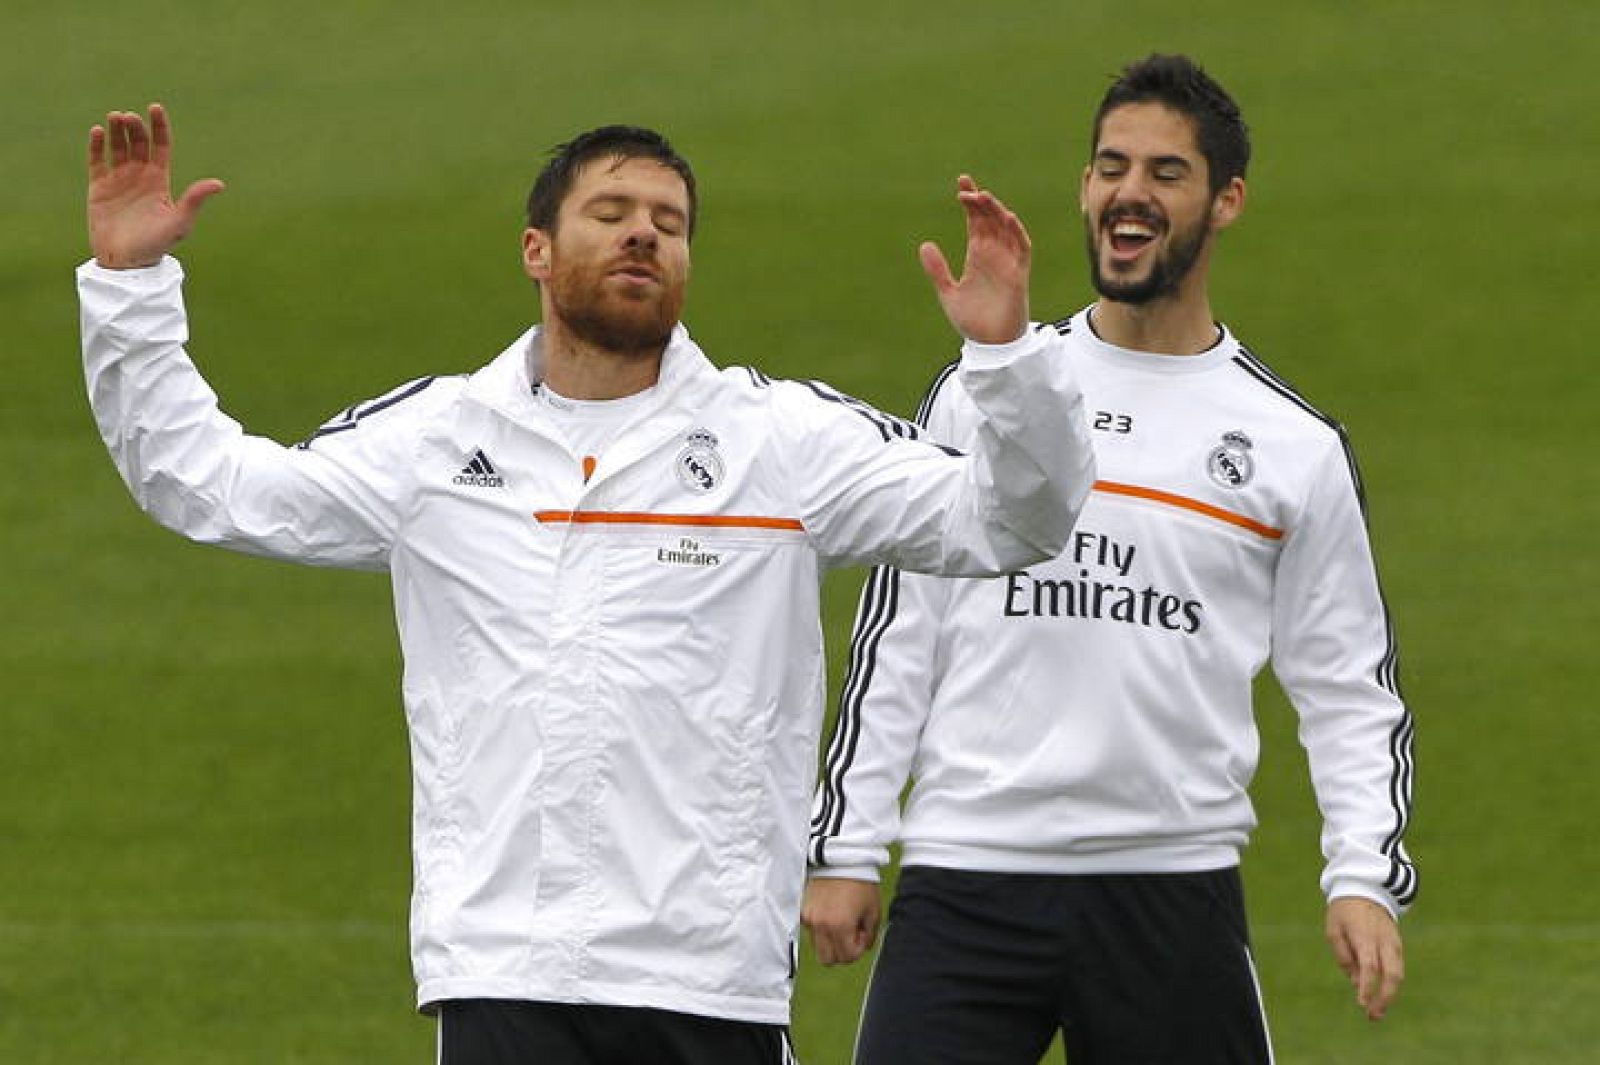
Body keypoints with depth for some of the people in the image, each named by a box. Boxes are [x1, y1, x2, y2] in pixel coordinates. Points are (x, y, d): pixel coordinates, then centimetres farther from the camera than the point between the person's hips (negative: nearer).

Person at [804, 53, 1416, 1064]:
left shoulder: (1296, 446, 7)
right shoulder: (978, 397, 8)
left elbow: (1352, 688, 8)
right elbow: (894, 640, 10)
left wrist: (1366, 877, -5)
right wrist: (845, 847, 5)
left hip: (1175, 894, 0)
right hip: (964, 883, 0)